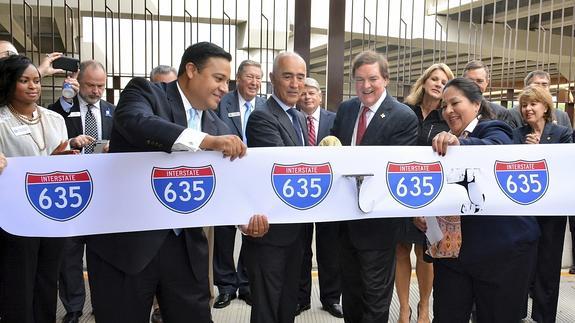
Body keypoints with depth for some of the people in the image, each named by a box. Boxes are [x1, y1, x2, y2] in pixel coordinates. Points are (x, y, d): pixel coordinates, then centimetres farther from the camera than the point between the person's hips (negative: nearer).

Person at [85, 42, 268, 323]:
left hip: (184, 245, 5)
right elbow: (135, 122, -27)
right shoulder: (145, 91, -4)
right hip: (126, 239, -4)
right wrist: (206, 141, -34)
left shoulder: (217, 128, 10)